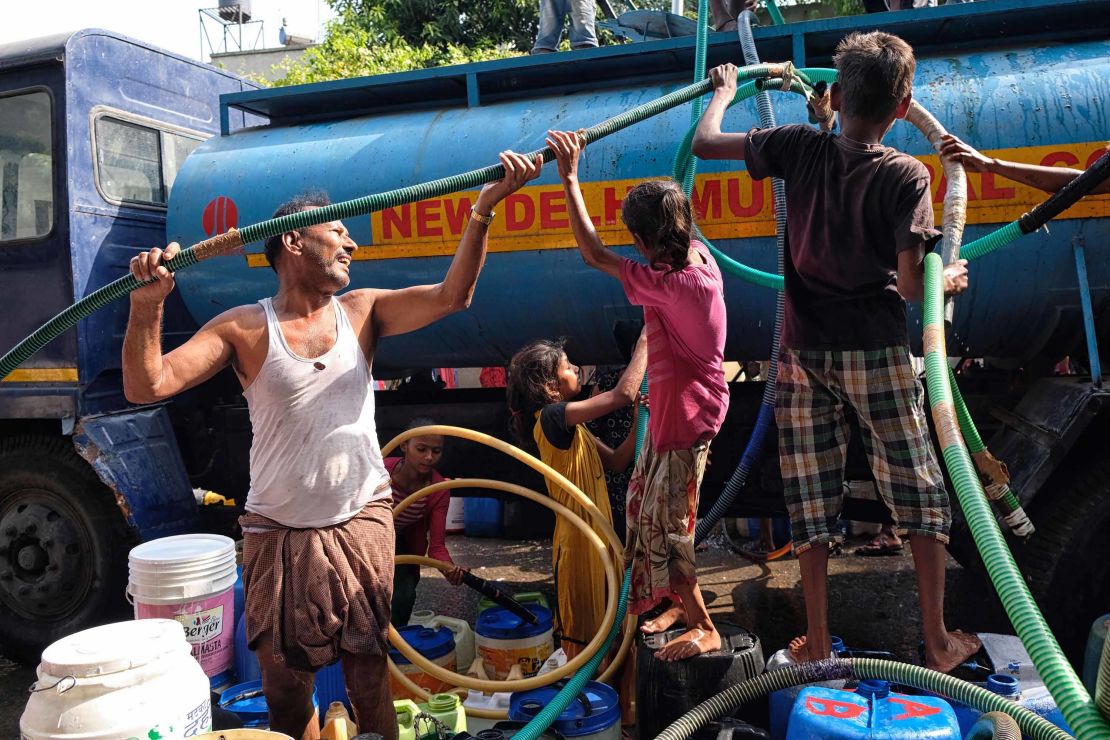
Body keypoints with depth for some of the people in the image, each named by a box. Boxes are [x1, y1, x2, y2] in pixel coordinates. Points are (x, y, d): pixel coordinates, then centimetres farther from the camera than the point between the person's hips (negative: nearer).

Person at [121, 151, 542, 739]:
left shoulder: (361, 311, 5)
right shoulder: (243, 329, -2)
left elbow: (450, 296, -7)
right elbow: (147, 386, -8)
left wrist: (484, 207, -17)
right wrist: (147, 306, -24)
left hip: (362, 523, 1)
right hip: (280, 535, -1)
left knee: (371, 677, 4)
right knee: (285, 692, 9)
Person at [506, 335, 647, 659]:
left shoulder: (570, 424, 11)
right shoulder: (552, 416, -19)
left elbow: (616, 461, 9)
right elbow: (623, 393, -26)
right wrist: (645, 342, -15)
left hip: (597, 534, 9)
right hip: (578, 538, -9)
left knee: (598, 625, 20)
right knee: (581, 631, 4)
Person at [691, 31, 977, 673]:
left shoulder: (800, 148, -3)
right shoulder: (907, 175, -8)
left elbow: (704, 143, 5)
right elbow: (911, 285, -13)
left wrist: (725, 94, 25)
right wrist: (951, 278, 9)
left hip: (803, 353, 2)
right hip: (876, 353, -2)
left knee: (812, 501, 9)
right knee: (921, 492, 13)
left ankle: (817, 645, 17)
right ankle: (939, 642, 20)